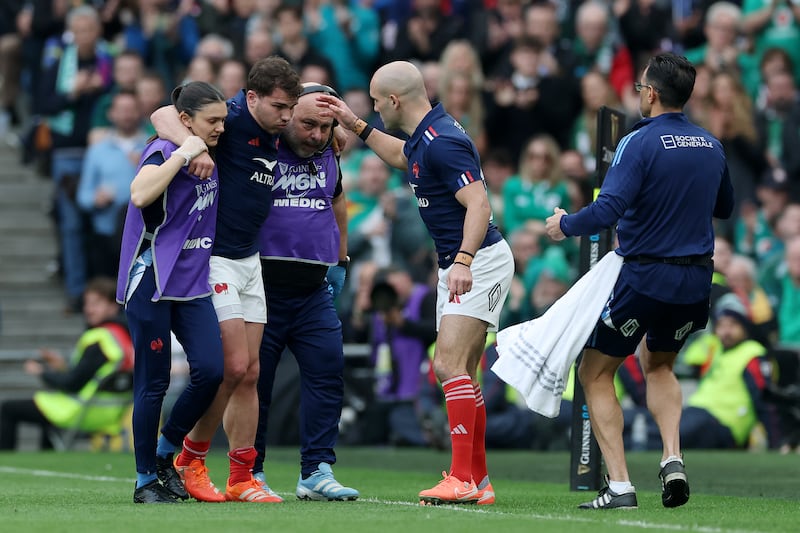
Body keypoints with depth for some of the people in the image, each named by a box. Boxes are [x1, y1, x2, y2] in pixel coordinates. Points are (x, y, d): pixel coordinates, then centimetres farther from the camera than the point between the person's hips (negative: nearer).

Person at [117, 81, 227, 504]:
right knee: (153, 383, -2)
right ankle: (146, 480, 8)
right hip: (151, 282, -6)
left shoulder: (211, 156, 9)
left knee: (211, 369, -9)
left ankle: (165, 453, 11)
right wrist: (182, 154, -27)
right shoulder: (163, 151, -11)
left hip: (194, 285, 7)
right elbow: (140, 194, -31)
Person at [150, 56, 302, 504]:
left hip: (249, 260, 8)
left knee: (249, 374, 6)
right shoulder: (233, 118, -16)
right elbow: (163, 114, -27)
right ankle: (190, 461, 6)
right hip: (212, 256, -8)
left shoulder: (274, 131, 8)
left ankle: (242, 480, 11)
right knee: (233, 366, -12)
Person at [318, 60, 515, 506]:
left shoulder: (443, 143, -21)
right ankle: (479, 481, 15)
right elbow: (402, 157, 36)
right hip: (459, 264, 11)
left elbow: (479, 204, -28)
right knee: (459, 372, 11)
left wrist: (464, 260, -38)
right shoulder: (424, 137, 11)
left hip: (479, 262, -11)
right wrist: (356, 126, 32)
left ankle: (463, 478, -22)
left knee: (450, 365, -19)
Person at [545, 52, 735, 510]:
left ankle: (620, 485, -2)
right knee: (658, 365, 30)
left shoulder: (641, 143, -14)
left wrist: (565, 225, -4)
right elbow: (725, 207, 22)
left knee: (596, 374, 9)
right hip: (696, 281, 6)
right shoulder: (711, 145, 6)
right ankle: (673, 459, 8)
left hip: (645, 278, -6)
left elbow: (607, 210, -22)